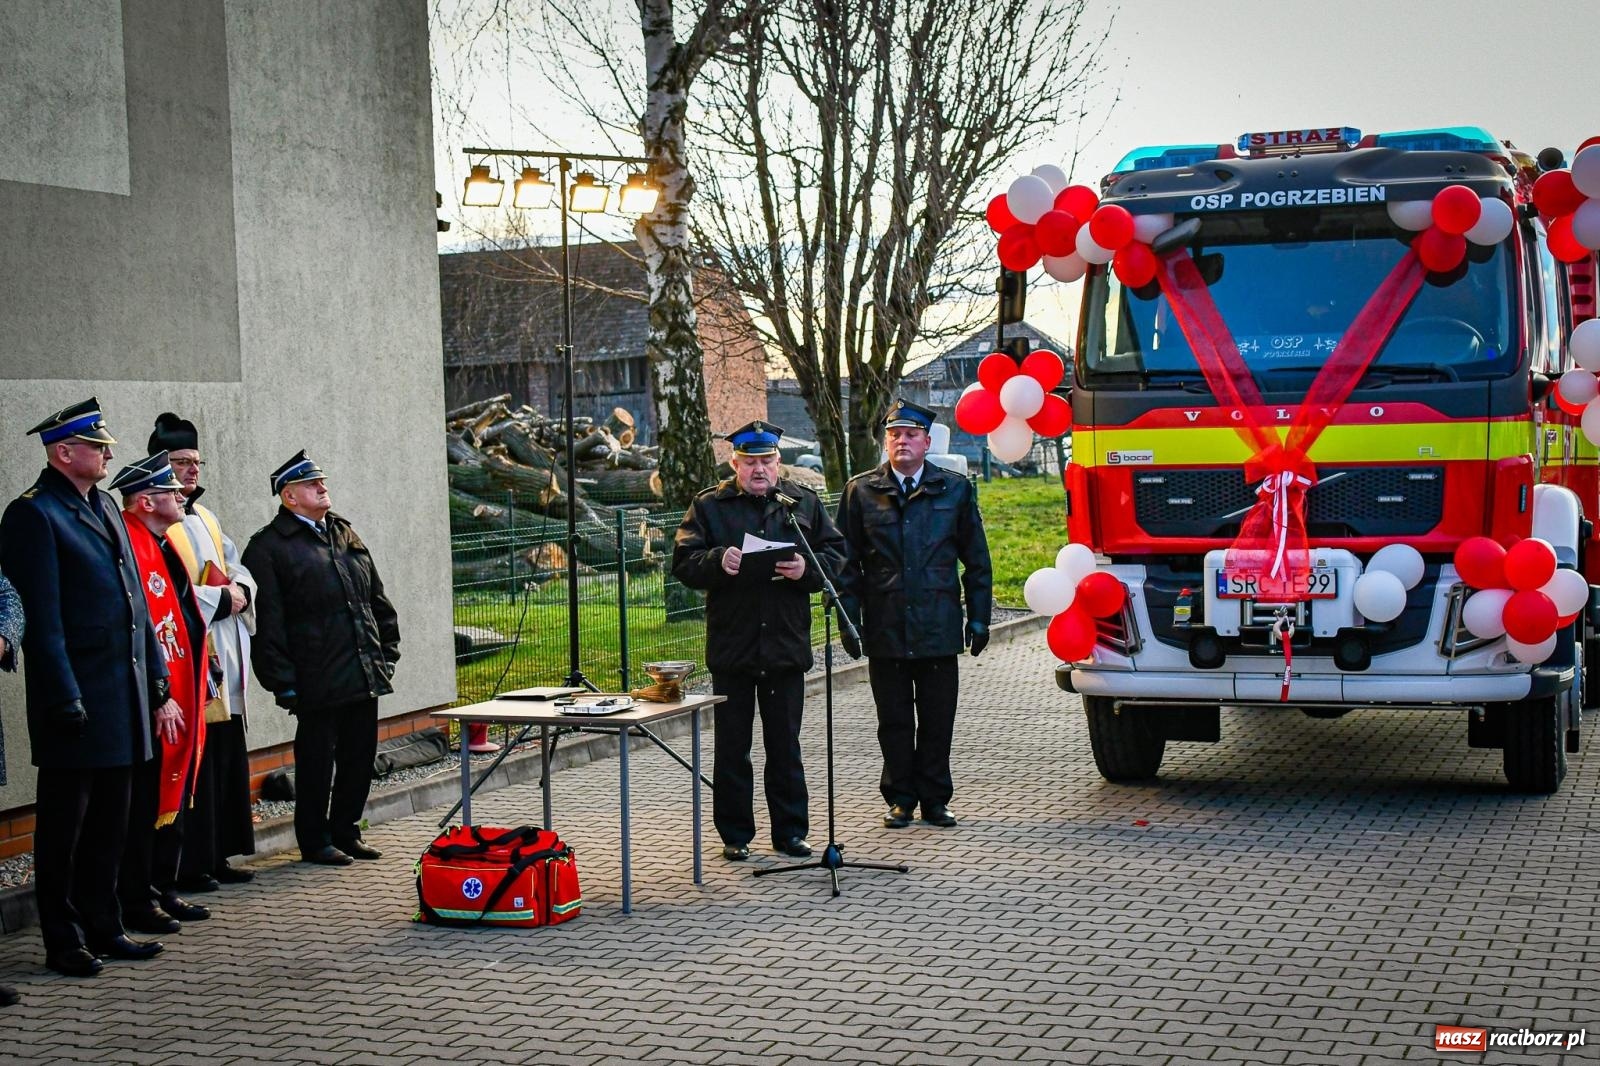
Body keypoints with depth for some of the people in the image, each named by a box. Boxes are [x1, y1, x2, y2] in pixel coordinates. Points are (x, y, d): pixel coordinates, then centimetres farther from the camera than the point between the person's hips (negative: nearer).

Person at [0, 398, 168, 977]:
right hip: (78, 694, -8)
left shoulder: (103, 506, 15)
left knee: (110, 820, 14)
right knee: (64, 824, 3)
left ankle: (103, 928, 24)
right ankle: (63, 942, 11)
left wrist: (154, 668, 15)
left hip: (124, 690, 8)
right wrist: (64, 696, -19)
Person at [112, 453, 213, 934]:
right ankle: (138, 902, 7)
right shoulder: (131, 545, -15)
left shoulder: (163, 545, 15)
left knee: (175, 798, 15)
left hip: (180, 700, 9)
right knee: (147, 802, -2)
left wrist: (195, 688, 17)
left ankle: (163, 890, 25)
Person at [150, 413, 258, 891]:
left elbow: (239, 570, 20)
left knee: (229, 759, 10)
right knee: (195, 765, -7)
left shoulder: (204, 517, 20)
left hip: (225, 654, 9)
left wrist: (239, 592, -2)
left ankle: (217, 857, 18)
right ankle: (190, 864, -1)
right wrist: (218, 599, -15)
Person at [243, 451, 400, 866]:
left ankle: (346, 832, 25)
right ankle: (315, 842, 15)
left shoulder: (344, 533, 16)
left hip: (365, 675, 7)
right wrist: (283, 683, -13)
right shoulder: (268, 547, -6)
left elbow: (377, 600, 20)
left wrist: (386, 653, 13)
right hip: (317, 683, -6)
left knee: (360, 758, 11)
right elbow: (267, 624, -9)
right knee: (317, 762, 3)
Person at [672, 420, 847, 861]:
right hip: (731, 645, -1)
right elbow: (683, 564, -3)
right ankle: (735, 834, 15)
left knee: (786, 746, 9)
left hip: (786, 643, 1)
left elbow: (836, 555, 7)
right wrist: (718, 561, -23)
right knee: (732, 747, 6)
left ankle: (790, 830, 18)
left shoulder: (803, 503, 9)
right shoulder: (708, 506, 3)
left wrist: (807, 569, -13)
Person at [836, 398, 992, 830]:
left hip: (939, 628, 0)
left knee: (937, 721, 5)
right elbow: (847, 562, 6)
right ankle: (900, 799, 17)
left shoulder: (955, 490, 7)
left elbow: (976, 560, 10)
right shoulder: (860, 491, 5)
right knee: (894, 721, 6)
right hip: (885, 629, 0)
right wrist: (849, 619, -1)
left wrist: (979, 617, 5)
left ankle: (934, 799, 17)